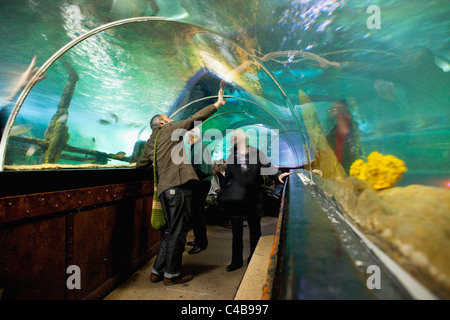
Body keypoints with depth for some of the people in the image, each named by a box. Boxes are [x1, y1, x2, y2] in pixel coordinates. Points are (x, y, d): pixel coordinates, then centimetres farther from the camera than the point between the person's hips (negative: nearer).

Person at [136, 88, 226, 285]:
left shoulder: (150, 143, 23)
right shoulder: (169, 130, 4)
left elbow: (141, 165, 28)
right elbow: (194, 119, 0)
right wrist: (217, 105, 6)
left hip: (166, 188, 8)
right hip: (178, 186, -8)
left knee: (171, 231, 17)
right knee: (177, 232, 0)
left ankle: (157, 271, 24)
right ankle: (171, 274, 10)